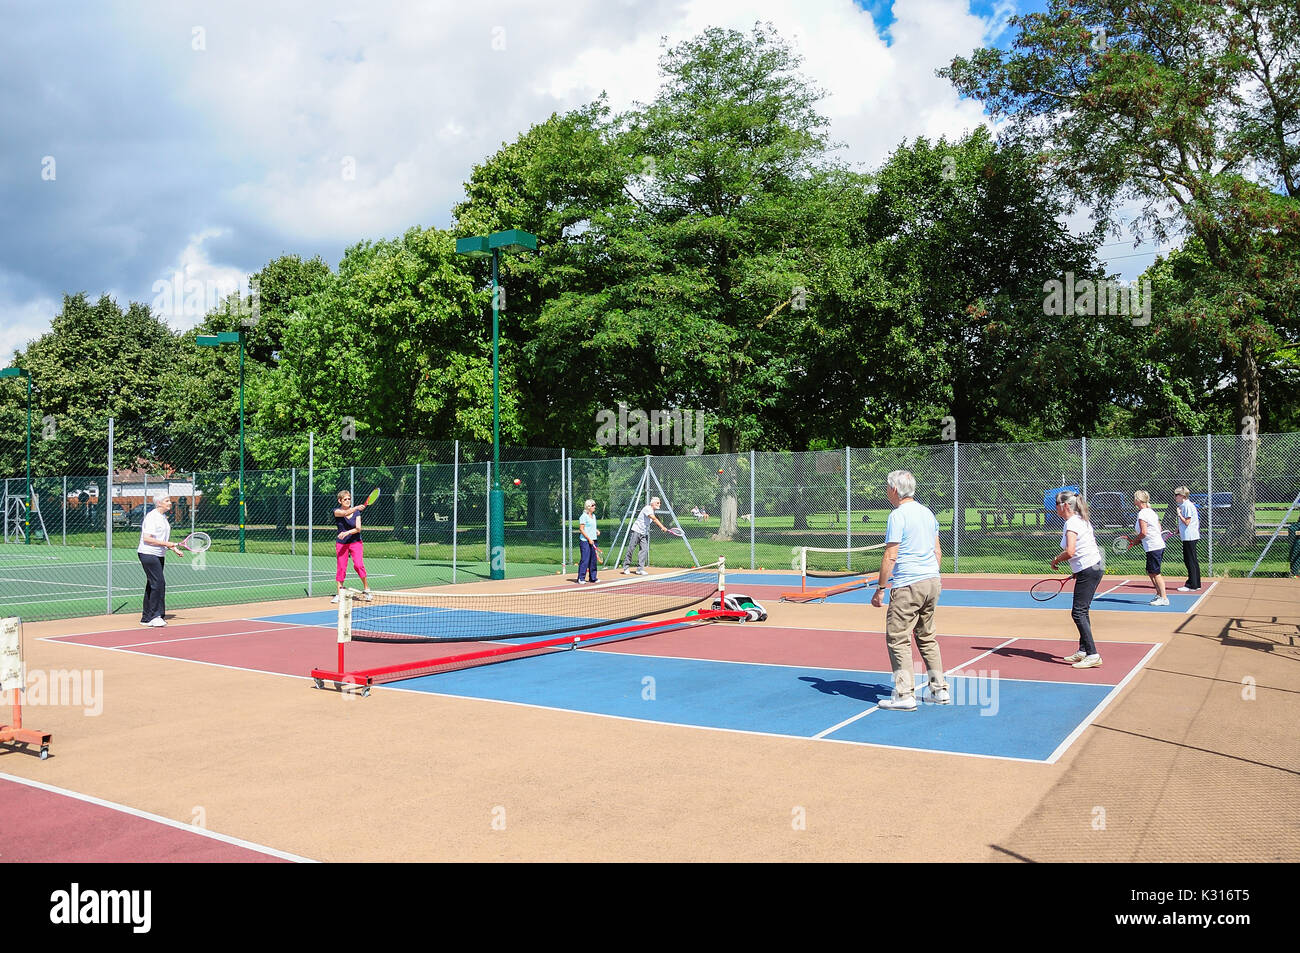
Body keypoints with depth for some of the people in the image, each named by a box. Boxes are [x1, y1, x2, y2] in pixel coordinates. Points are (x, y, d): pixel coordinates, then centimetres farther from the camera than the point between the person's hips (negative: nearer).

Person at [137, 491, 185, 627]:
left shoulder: (163, 517, 15)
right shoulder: (151, 517, -14)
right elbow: (147, 538, -21)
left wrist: (175, 549, 14)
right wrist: (166, 544, -22)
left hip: (158, 555, 10)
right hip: (148, 554, -10)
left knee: (152, 585, 11)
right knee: (159, 583, -14)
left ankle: (146, 618, 16)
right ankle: (154, 616, -9)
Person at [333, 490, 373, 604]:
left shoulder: (356, 512, -1)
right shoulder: (337, 511, -4)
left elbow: (358, 529, -11)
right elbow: (345, 513, -27)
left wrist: (346, 533, -27)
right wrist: (356, 508, -43)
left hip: (355, 542, 0)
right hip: (341, 543, 0)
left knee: (358, 565, -16)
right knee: (341, 567, 0)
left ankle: (366, 588, -2)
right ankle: (339, 593, 13)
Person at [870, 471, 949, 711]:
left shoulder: (898, 516, -12)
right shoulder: (927, 512, 13)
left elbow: (890, 556, -16)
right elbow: (937, 551, 18)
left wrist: (880, 588, -11)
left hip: (908, 585, -9)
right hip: (933, 582, 9)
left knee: (897, 639, -2)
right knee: (927, 637, 18)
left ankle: (905, 696, -3)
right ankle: (940, 690, 20)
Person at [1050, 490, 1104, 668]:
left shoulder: (1072, 523, -17)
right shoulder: (1081, 520, 14)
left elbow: (1070, 552, -26)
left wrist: (1056, 561, -9)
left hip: (1088, 570, -11)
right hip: (1094, 567, 11)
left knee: (1078, 613, -9)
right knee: (1081, 612, 17)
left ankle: (1093, 655, -10)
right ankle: (1083, 651, 24)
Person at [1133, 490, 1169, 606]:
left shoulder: (1142, 513, -15)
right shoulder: (1151, 511, 13)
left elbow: (1143, 533, -21)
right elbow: (1159, 528, 18)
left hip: (1153, 547, -10)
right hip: (1158, 545, 10)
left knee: (1155, 573, -4)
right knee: (1150, 572, 16)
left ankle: (1163, 598, -2)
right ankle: (1159, 594, 22)